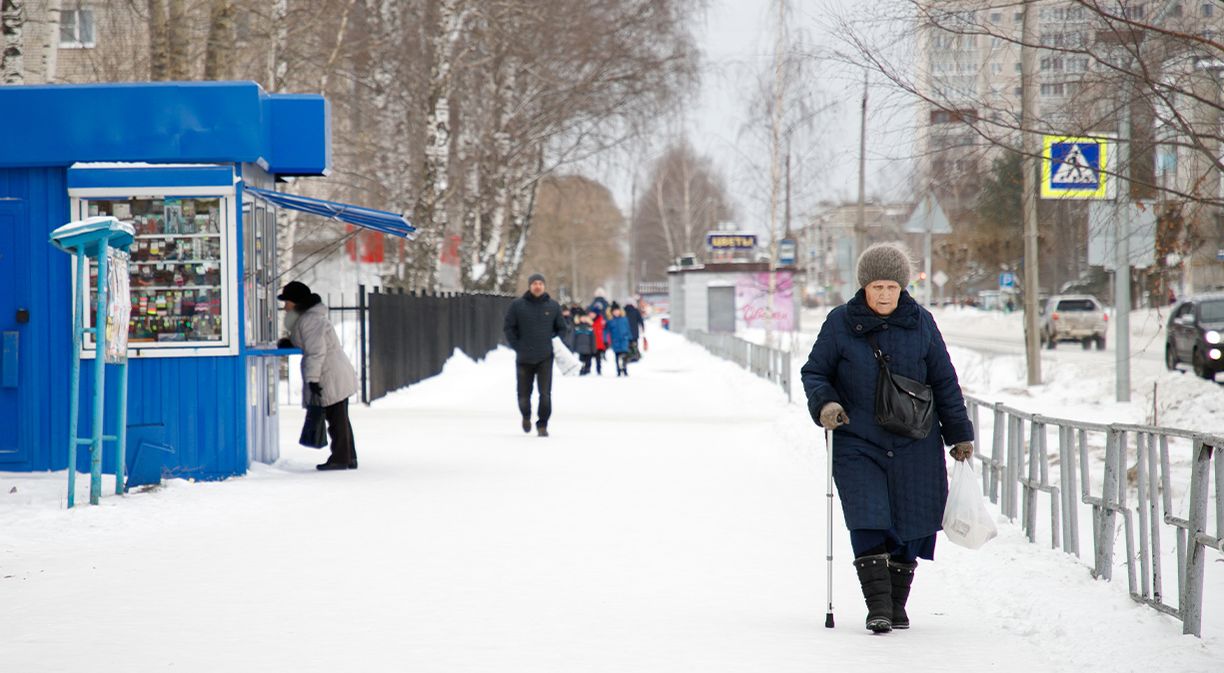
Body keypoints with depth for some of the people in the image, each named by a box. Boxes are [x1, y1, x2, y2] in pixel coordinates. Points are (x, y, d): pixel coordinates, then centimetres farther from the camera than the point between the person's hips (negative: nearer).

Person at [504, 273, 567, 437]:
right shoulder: (517, 305, -1)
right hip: (524, 359, 0)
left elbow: (561, 328, 14)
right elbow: (509, 328, 4)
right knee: (524, 394, 9)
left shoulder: (553, 306, 5)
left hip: (546, 357, 0)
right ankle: (526, 416, 38)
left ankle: (542, 425, 0)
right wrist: (517, 347, -4)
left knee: (545, 394, -10)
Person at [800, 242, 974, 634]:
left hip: (915, 445, 2)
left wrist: (959, 434, 11)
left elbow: (944, 382, 11)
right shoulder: (840, 322, 0)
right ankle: (877, 605, -9)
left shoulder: (920, 323, 5)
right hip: (858, 443, -2)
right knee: (868, 523, -13)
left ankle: (897, 604, 17)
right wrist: (825, 404, -13)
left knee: (910, 527, 3)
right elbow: (814, 372, 7)